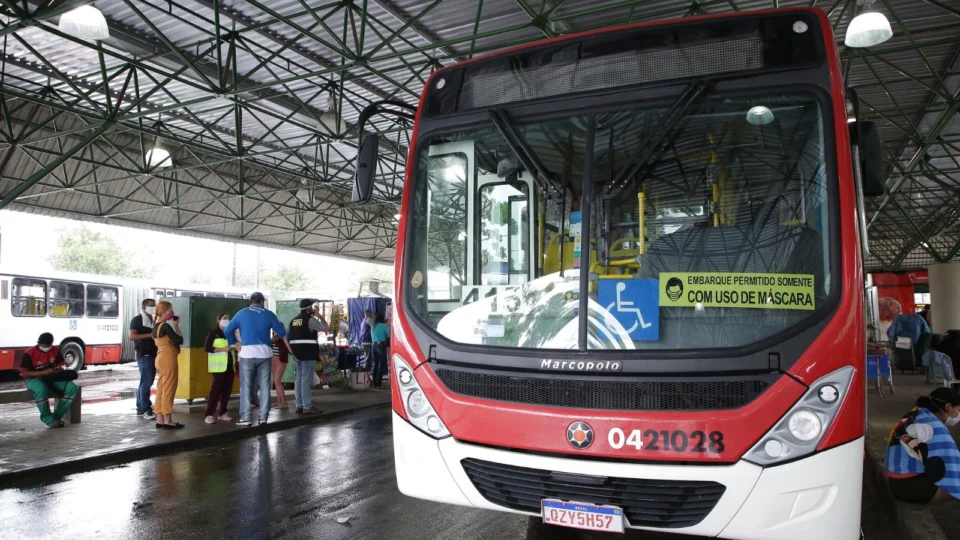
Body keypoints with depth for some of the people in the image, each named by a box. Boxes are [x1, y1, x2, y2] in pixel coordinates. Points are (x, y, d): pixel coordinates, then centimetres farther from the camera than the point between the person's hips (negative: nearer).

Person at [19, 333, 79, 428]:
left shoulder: (56, 350, 1)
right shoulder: (29, 353, -13)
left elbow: (60, 365, 12)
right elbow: (24, 373, -13)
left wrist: (59, 369, -14)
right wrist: (43, 372, -24)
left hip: (52, 378, 5)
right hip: (34, 378, -4)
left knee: (72, 388, -21)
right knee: (41, 389, -42)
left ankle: (56, 416, -13)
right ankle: (48, 419, -22)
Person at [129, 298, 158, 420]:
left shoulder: (154, 320, 18)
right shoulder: (137, 320, -5)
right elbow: (132, 336, -18)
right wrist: (150, 335, -22)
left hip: (153, 354, 8)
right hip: (144, 355, -8)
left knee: (145, 382, 12)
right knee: (146, 382, -10)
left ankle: (140, 408, 18)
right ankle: (146, 410, -8)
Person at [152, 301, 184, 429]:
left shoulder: (156, 326, 12)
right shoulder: (165, 326, -15)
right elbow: (180, 340, -15)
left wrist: (173, 325, 7)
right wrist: (176, 325, -5)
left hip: (161, 359, 9)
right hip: (168, 359, -9)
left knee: (161, 389, 10)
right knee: (168, 389, -4)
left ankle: (160, 419, 14)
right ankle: (167, 420, 0)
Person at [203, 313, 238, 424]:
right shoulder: (213, 333, -1)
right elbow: (207, 348, -11)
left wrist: (236, 348, 5)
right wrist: (222, 349, -17)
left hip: (230, 366, 6)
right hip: (219, 367, -6)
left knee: (227, 390, 5)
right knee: (216, 389, -11)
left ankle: (222, 412, 14)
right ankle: (209, 414, -9)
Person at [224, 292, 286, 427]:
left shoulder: (242, 313, 5)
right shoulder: (268, 314, 6)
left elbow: (227, 331, 5)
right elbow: (282, 333, 9)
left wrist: (233, 343, 21)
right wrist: (280, 325, 31)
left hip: (247, 353, -1)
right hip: (264, 353, 1)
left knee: (246, 386, 5)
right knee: (264, 386, 7)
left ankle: (245, 418, 4)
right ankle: (264, 417, 7)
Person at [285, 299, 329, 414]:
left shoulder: (294, 320, 14)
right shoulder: (310, 320, -10)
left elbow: (287, 337, 14)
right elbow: (326, 328, -9)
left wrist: (292, 351, 18)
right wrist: (319, 316, 1)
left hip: (298, 353, 8)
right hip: (308, 353, -8)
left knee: (299, 379, 10)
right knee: (306, 380, -7)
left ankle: (299, 406, 13)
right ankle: (307, 407, -7)